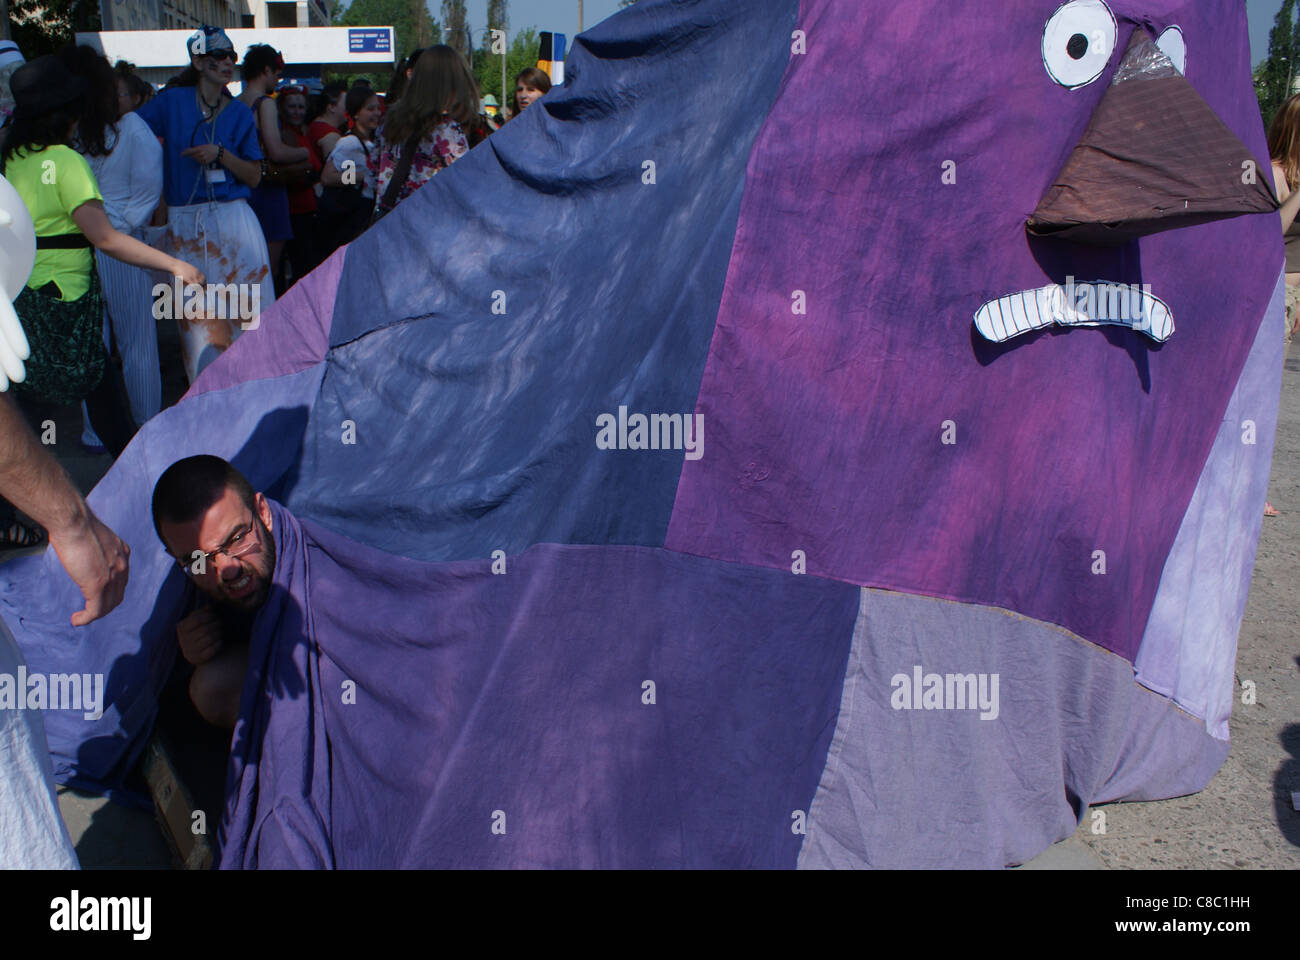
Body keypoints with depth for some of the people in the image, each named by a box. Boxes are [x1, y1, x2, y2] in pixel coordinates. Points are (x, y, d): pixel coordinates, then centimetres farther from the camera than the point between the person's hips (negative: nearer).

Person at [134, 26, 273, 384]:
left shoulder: (240, 114, 10)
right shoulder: (172, 102, 5)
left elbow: (254, 177, 6)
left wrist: (221, 154, -10)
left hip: (233, 220, 1)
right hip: (184, 224, -1)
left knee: (248, 308, -4)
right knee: (197, 315, 1)